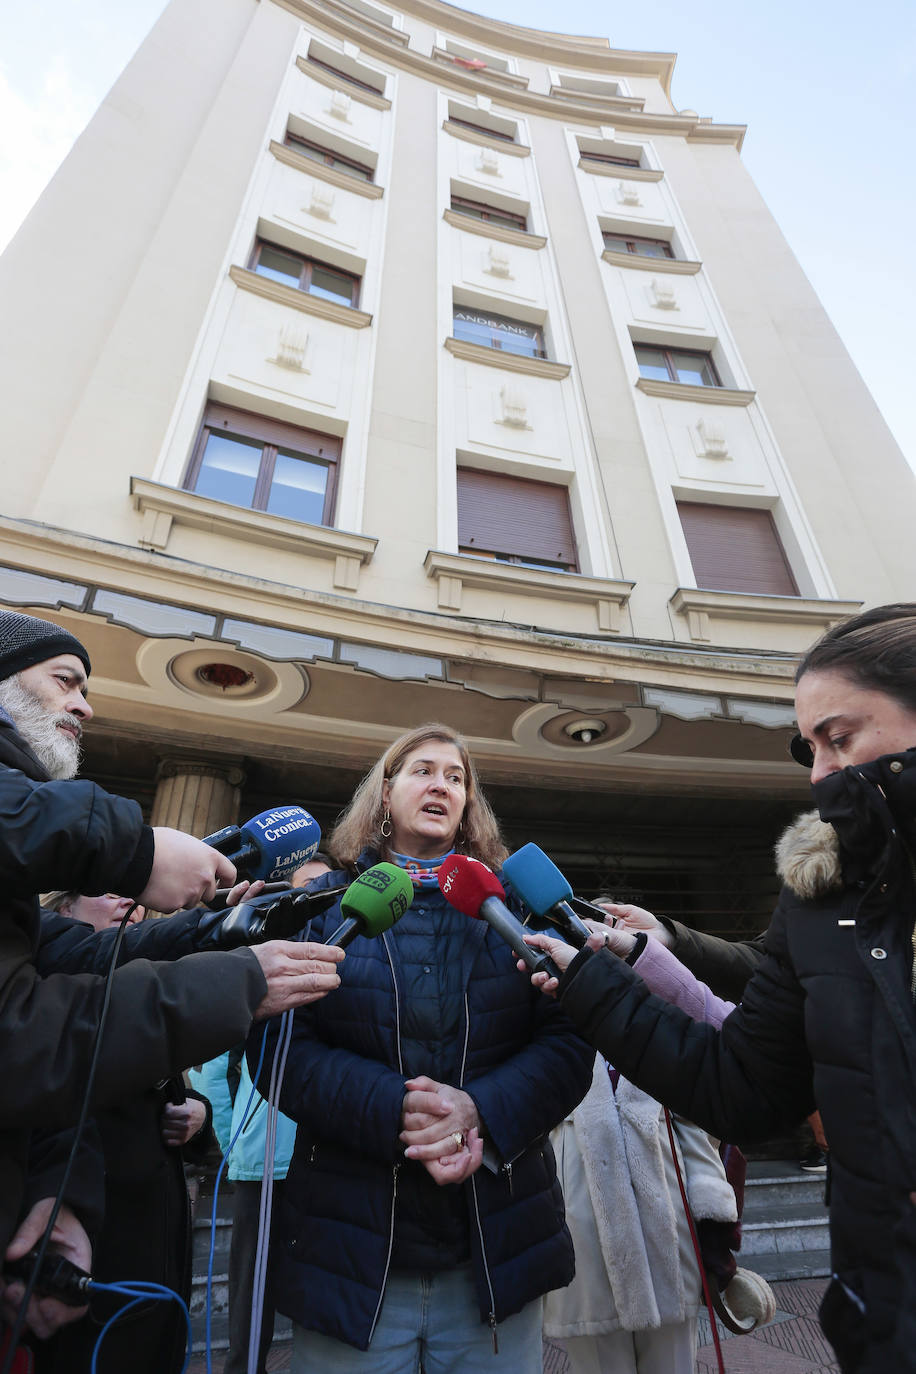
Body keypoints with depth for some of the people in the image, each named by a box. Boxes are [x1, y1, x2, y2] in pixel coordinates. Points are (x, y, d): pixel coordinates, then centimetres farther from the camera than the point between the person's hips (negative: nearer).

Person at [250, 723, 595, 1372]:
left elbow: (568, 1044, -4)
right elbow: (280, 1045, -9)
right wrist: (395, 1110, -23)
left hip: (497, 1244, 2)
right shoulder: (327, 904, 0)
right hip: (353, 1240, -1)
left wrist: (481, 1111, -21)